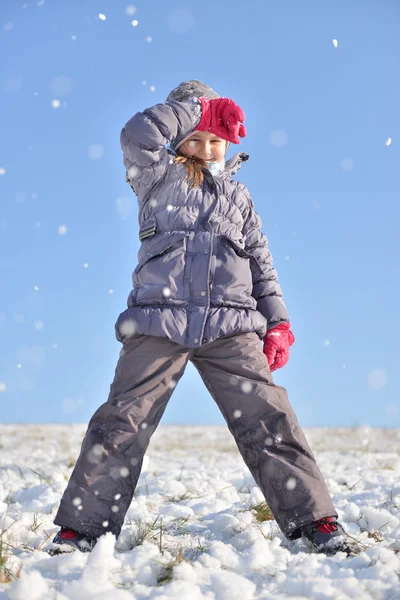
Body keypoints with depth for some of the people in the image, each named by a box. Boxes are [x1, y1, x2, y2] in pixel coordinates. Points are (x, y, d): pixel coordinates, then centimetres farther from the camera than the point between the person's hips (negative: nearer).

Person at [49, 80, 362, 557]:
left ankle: (316, 522, -2)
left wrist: (277, 322, 10)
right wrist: (200, 108, 0)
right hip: (159, 323, -2)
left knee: (268, 420, -6)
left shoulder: (238, 196, 22)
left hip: (230, 327, 2)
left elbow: (262, 265, 21)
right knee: (123, 422, -7)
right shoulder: (158, 178, 13)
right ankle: (79, 529, 0)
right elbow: (139, 134, -7)